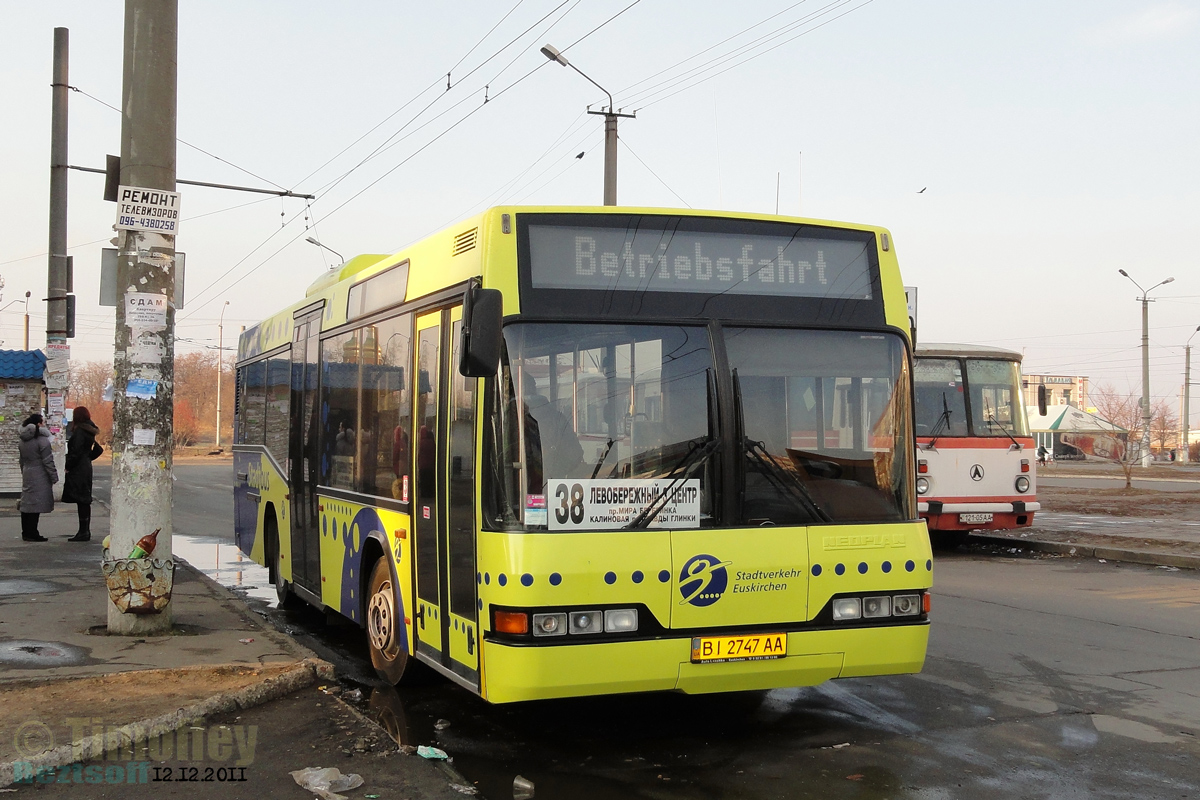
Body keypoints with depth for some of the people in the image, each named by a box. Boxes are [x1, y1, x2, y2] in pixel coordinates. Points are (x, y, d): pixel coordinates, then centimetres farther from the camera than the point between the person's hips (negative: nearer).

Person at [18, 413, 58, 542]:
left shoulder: (22, 441, 10)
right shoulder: (42, 440, -15)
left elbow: (22, 461, 17)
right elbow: (48, 461, -15)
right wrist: (54, 477, -9)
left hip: (27, 475, 8)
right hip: (39, 477, -8)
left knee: (26, 504, 12)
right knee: (36, 505, -5)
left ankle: (26, 532, 18)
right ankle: (32, 533, -5)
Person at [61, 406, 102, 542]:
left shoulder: (79, 432, -15)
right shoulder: (89, 432, 13)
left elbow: (76, 453, -20)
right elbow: (98, 450, 22)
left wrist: (68, 467, -11)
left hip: (78, 470, -10)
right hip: (86, 468, 10)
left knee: (81, 502, -7)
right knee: (85, 502, 13)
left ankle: (83, 532, -6)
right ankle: (86, 532, 18)